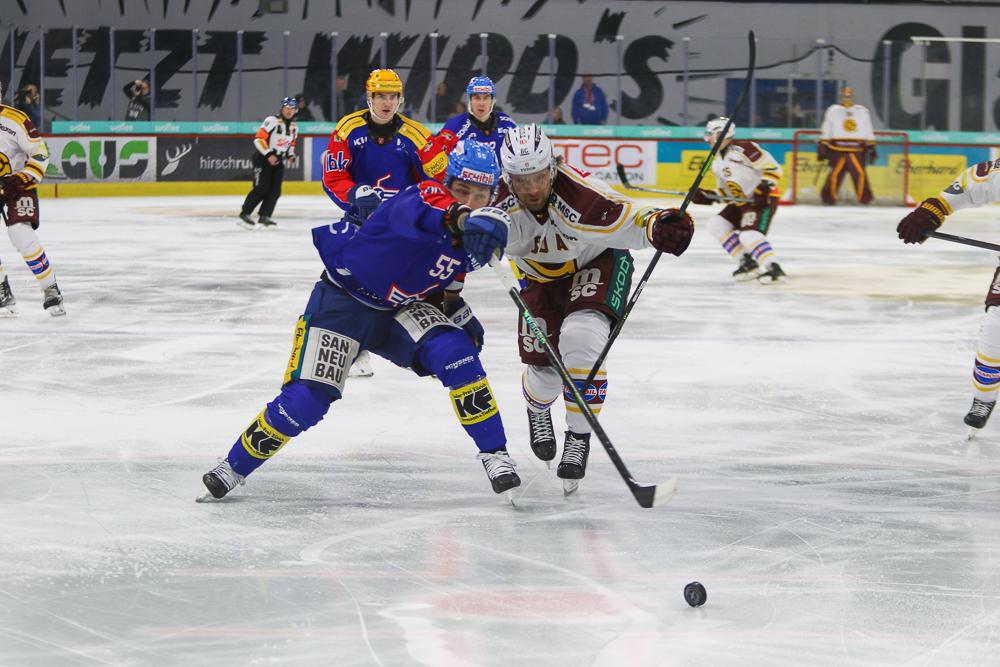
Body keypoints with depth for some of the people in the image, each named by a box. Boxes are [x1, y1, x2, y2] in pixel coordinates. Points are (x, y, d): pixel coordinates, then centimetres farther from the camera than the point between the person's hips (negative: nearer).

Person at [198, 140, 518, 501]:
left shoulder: (472, 239, -3)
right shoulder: (428, 195, -25)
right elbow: (416, 215, -54)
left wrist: (457, 312, 5)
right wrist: (463, 218, -74)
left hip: (399, 310, 6)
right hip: (344, 298, -6)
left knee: (457, 353, -20)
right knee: (306, 400, -14)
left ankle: (494, 454, -8)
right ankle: (234, 468, 6)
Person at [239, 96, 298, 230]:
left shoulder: (294, 127, 10)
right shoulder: (272, 121, -14)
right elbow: (259, 139, -18)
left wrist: (290, 155, 7)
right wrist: (269, 155, -24)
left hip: (278, 161, 7)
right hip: (263, 158, -7)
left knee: (275, 191, -2)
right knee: (261, 188, -15)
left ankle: (264, 217, 3)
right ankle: (244, 215, -11)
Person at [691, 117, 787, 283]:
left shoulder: (743, 148, -16)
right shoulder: (717, 162, 14)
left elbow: (773, 168, -18)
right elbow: (725, 192, 21)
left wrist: (764, 188, -28)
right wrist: (707, 196, 5)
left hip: (763, 200, -10)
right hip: (741, 202, 10)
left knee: (749, 235, -27)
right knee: (717, 225, 4)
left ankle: (775, 269, -27)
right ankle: (748, 264, 4)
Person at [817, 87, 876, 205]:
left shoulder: (863, 112, 12)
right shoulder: (833, 111, 7)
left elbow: (868, 132, 15)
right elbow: (825, 131, 8)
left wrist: (871, 148, 10)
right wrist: (822, 146, 2)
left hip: (856, 150, 1)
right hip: (837, 149, -1)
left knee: (860, 173, -7)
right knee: (835, 173, -9)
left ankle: (865, 197, 1)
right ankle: (829, 197, 0)